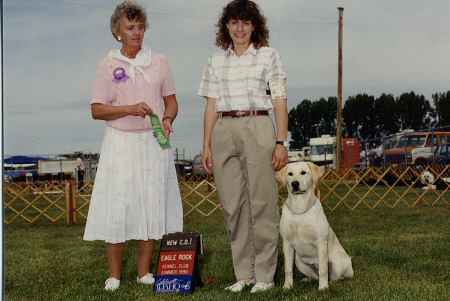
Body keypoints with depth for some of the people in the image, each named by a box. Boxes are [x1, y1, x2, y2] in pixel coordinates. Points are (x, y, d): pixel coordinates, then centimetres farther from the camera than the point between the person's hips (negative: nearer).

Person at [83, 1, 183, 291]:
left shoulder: (159, 62, 11)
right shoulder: (108, 65, 4)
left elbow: (171, 100, 14)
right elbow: (97, 109, 0)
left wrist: (167, 119, -7)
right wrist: (130, 109, -15)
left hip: (153, 142, 2)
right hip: (121, 143, -2)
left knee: (152, 205, 1)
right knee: (117, 206, -5)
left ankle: (144, 272, 11)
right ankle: (114, 275, 5)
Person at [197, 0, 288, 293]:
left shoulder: (269, 56, 7)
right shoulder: (216, 62, 15)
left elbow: (280, 102, 2)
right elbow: (211, 106, 14)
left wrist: (281, 142, -6)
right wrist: (207, 146, 7)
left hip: (258, 128, -3)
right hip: (224, 132, 3)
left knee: (262, 202, -4)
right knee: (233, 205, 2)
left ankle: (265, 275, 4)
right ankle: (244, 274, 11)